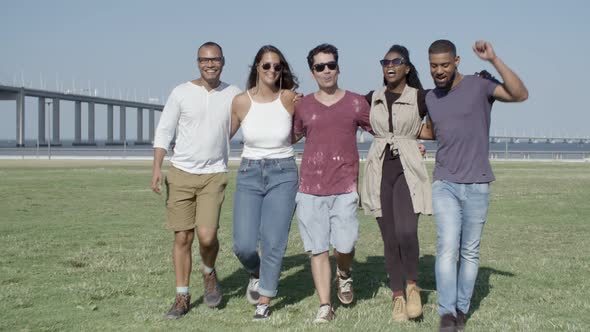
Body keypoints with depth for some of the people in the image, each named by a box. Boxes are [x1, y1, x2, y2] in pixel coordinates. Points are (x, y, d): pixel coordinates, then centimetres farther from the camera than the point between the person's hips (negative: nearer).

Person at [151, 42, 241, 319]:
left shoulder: (234, 95, 2)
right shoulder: (181, 93, -1)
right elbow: (163, 131, 0)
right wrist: (157, 168, -9)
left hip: (214, 175, 0)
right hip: (181, 174, 0)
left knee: (206, 235, -15)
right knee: (182, 238, 4)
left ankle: (209, 273, 17)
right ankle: (182, 297, 17)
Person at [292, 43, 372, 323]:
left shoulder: (356, 103, 5)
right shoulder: (302, 105, 9)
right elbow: (291, 137, 24)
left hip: (345, 187, -1)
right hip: (310, 187, 1)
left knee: (344, 245, -9)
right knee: (318, 249, 2)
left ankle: (344, 275, 26)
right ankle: (325, 306, 12)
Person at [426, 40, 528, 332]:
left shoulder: (478, 86, -5)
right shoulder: (430, 99, 10)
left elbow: (520, 94, -21)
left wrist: (494, 60, -26)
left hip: (477, 186, -2)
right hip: (444, 185, 2)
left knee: (470, 252, 5)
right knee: (447, 248, -11)